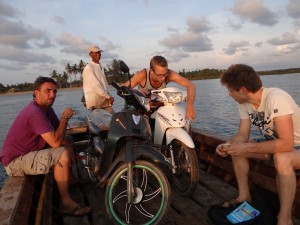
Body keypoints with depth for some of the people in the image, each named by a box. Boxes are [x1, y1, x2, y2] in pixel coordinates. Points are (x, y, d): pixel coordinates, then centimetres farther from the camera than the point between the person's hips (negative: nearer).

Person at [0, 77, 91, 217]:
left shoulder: (46, 108, 3)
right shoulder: (35, 113, -27)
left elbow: (60, 136, 5)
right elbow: (56, 142, -33)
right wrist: (65, 118, -22)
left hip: (29, 152, 10)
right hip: (16, 162, -10)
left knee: (68, 141, 8)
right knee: (63, 154, -27)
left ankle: (69, 181, 17)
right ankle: (67, 204, -15)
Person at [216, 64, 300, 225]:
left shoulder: (276, 99, -32)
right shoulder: (244, 103, -10)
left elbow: (286, 144, -36)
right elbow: (242, 134, -4)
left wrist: (247, 148, -32)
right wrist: (228, 145, -23)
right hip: (275, 144, 7)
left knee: (281, 158, -37)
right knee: (236, 149, -6)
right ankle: (244, 197, 7)